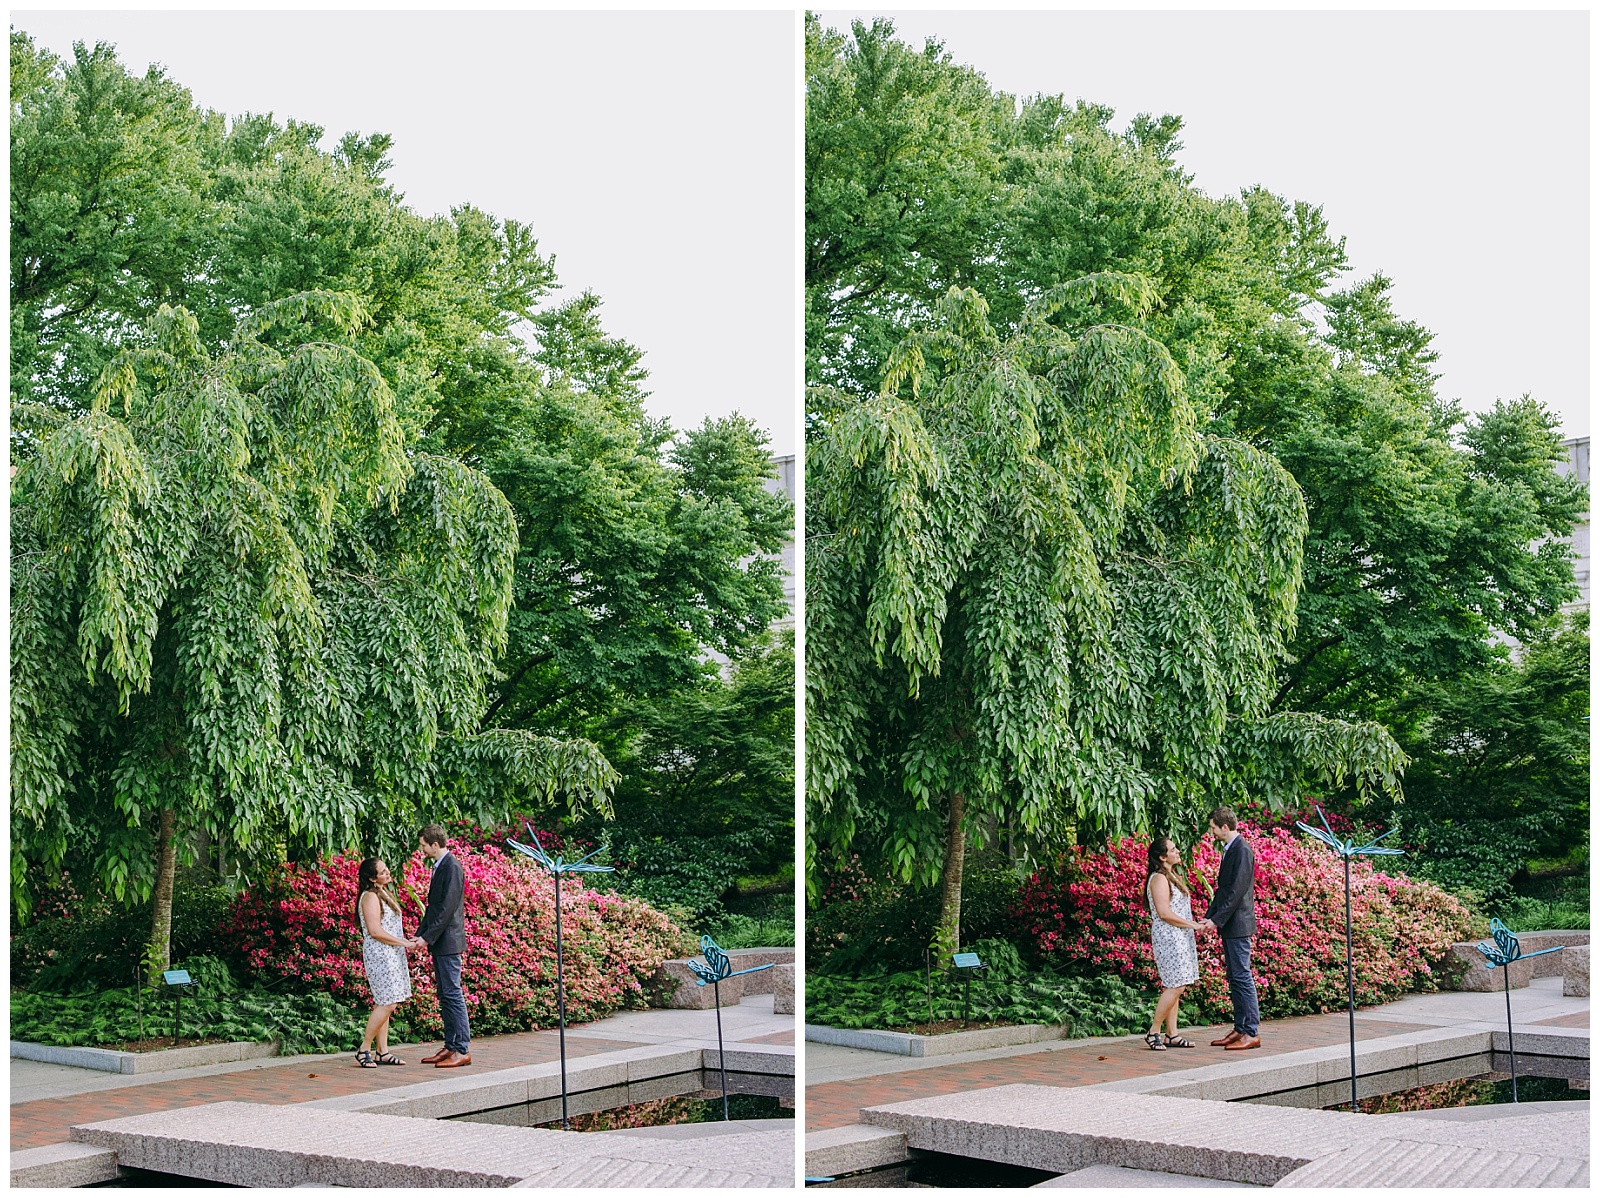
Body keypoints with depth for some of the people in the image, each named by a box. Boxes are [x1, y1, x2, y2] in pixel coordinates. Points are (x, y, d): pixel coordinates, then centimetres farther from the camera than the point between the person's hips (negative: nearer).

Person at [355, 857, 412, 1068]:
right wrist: (404, 943, -16)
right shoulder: (370, 897, -13)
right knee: (387, 1003, -13)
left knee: (384, 1004, 7)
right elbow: (375, 931, -19)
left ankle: (383, 1052, 7)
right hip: (379, 954, -9)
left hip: (391, 954, 9)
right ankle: (364, 1050, -6)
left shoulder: (384, 894, 16)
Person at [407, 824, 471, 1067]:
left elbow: (447, 908, -20)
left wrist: (427, 938, -19)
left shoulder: (452, 868, -14)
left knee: (452, 994, -8)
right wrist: (420, 934, 11)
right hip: (439, 943, 10)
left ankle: (462, 1050, -7)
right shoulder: (439, 867, 15)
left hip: (448, 941, -10)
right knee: (444, 995, 12)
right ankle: (450, 1047, 16)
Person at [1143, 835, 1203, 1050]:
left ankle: (1172, 1035, 8)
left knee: (1174, 986, 7)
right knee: (1175, 986, -13)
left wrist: (1193, 926, 12)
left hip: (1178, 937, 10)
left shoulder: (1171, 877, 18)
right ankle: (1154, 1032, -7)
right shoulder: (1159, 879, -13)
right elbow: (1164, 913, -20)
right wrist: (1195, 925, -16)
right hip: (1168, 937, -10)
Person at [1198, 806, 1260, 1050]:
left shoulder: (1242, 850, -15)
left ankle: (1252, 1032, -6)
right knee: (1234, 978, 12)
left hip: (1238, 924, -10)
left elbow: (1237, 890, -20)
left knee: (1242, 977, -8)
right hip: (1228, 926, 10)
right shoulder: (1229, 849, 15)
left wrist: (1217, 920, -20)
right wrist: (1209, 916, 11)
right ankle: (1240, 1029, 16)